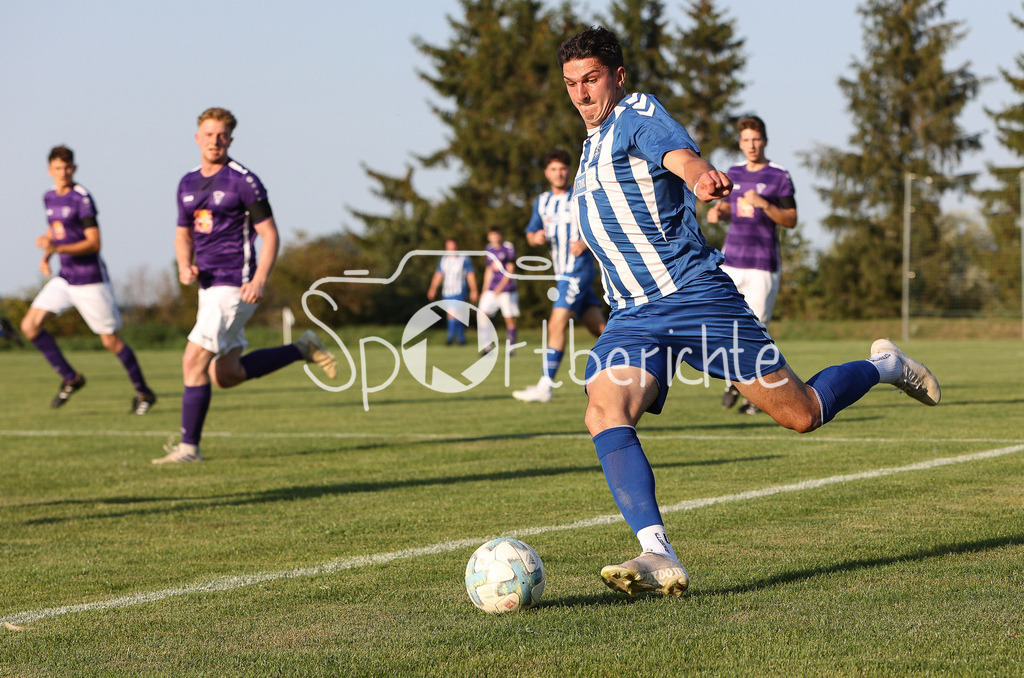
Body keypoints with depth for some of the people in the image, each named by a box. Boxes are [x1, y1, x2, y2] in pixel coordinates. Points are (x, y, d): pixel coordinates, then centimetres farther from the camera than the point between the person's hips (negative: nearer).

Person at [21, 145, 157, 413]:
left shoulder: (82, 198, -16)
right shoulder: (49, 197, 8)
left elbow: (94, 243, -20)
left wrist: (57, 248, -30)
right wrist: (46, 256, 9)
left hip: (90, 279, -7)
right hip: (64, 278, 7)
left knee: (110, 340, -2)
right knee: (30, 325, -5)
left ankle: (143, 393, 15)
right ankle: (70, 378, 8)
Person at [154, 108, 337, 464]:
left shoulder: (243, 181, -10)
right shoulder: (188, 184, 11)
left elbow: (270, 234, -10)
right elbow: (183, 234, 19)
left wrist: (260, 279, -23)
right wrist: (184, 265, -2)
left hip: (235, 286, -8)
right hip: (209, 285, 8)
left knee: (194, 361, -13)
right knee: (226, 375, 13)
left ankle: (189, 446, -4)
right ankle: (302, 349, 27)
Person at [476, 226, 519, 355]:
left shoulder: (508, 248, -5)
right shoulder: (489, 249, 12)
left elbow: (510, 270, -8)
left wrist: (500, 286, -16)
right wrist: (484, 290, 18)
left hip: (507, 289, -5)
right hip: (491, 290, 5)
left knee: (509, 319, -3)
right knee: (482, 314, -9)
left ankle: (510, 347, 9)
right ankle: (488, 344, -6)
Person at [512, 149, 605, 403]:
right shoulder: (542, 202, 14)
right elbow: (531, 234, 17)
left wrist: (586, 242, -21)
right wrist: (537, 237, -6)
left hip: (578, 270, -7)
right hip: (563, 274, 7)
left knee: (557, 325, -15)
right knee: (599, 328, 9)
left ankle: (545, 386, -17)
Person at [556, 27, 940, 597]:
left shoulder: (639, 114, -7)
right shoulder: (594, 141, 18)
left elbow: (679, 153, -31)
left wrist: (701, 174, -52)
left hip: (696, 294, -7)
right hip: (633, 316, 7)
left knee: (802, 414, -2)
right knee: (604, 414, -23)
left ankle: (887, 366, 29)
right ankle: (658, 556, -34)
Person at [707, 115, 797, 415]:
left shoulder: (779, 176, -3)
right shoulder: (733, 173, 13)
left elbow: (791, 220, -5)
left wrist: (763, 204, -20)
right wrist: (717, 213, 0)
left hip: (763, 265, -4)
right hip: (731, 261, 4)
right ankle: (734, 381, 22)